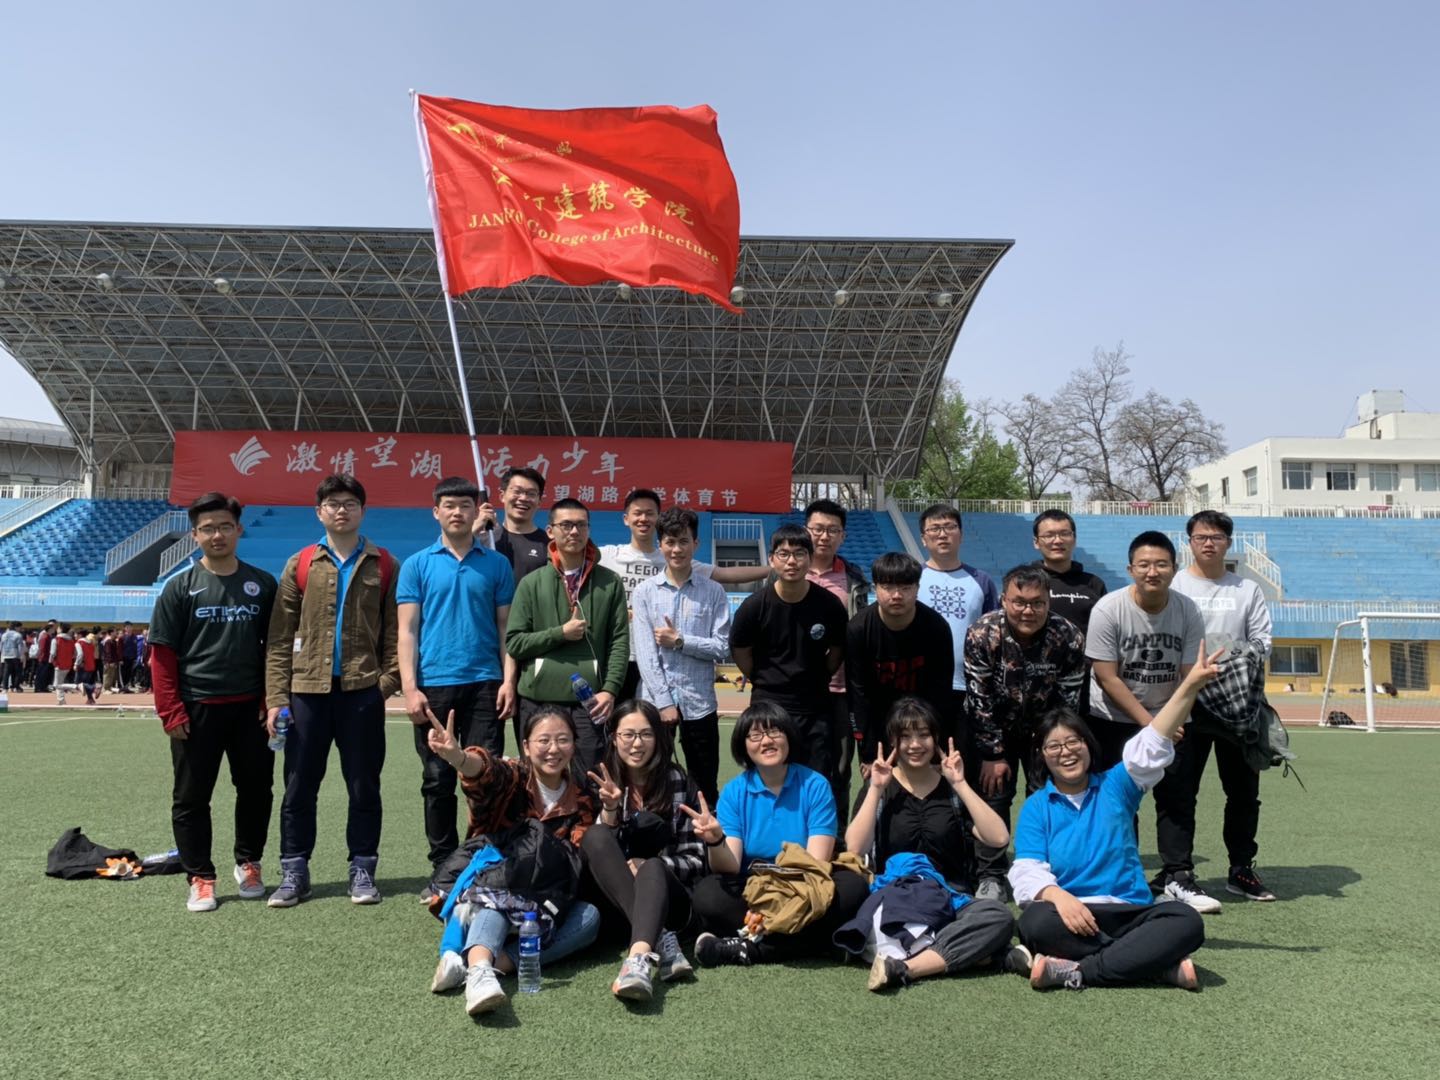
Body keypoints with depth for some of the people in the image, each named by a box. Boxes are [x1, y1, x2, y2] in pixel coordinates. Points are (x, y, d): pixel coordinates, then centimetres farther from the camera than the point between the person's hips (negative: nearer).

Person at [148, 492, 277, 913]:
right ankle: (200, 878, 18)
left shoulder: (262, 584, 4)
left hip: (250, 707, 2)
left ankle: (247, 863, 29)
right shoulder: (180, 587, -1)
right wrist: (171, 711, -9)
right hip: (196, 709, -1)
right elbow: (162, 653, -2)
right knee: (192, 797, 5)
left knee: (256, 789, 10)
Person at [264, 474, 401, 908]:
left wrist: (389, 678, -9)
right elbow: (279, 636, 4)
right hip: (307, 690, 1)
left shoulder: (383, 565, 5)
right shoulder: (300, 565, 6)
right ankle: (294, 872, 18)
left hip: (362, 691, -1)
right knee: (299, 786, 7)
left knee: (364, 787, 6)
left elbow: (394, 629, 4)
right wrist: (276, 697, -2)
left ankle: (362, 870, 18)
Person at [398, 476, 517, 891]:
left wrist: (508, 681, -4)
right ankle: (443, 866, 19)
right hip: (433, 685, 0)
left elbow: (506, 627, 6)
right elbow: (406, 631, 3)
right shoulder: (417, 565, 6)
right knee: (438, 780, 7)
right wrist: (410, 687, -6)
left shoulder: (496, 564, 7)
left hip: (484, 684, 0)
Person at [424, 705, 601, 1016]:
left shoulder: (580, 800, 4)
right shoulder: (512, 779, -7)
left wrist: (609, 812, -24)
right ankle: (479, 971, -60)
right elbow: (486, 770, -32)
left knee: (590, 915, -27)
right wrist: (458, 757, -55)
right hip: (485, 901, -3)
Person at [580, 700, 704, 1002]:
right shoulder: (604, 784, 6)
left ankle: (640, 958, -61)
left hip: (668, 895, -1)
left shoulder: (677, 782, 2)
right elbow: (598, 849, -1)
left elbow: (695, 859, 1)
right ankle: (661, 940, -38)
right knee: (594, 837, -27)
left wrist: (647, 865, -17)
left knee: (652, 869, -35)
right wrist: (609, 809, -19)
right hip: (614, 901, 2)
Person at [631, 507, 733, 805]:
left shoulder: (713, 593, 1)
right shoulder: (644, 591, 1)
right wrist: (664, 701, -12)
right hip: (654, 701, 0)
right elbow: (644, 653, -6)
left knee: (705, 788, 9)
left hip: (699, 703, 0)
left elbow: (722, 649, -4)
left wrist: (680, 640, -14)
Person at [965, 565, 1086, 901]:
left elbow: (1068, 702, -13)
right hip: (996, 729, 0)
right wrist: (992, 754, -15)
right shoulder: (982, 635, -24)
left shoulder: (1069, 637, -22)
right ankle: (991, 877, 11)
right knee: (991, 793, -1)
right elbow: (980, 700, -18)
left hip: (1045, 730, 1)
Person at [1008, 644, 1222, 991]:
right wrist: (1058, 896, -26)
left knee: (1186, 921, -26)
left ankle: (1076, 971, -32)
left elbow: (1152, 746, 1)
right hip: (1069, 916, -2)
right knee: (1035, 922, -35)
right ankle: (1165, 967, -30)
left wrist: (1191, 683, -11)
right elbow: (1028, 870, -3)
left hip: (1129, 914, 2)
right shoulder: (1035, 808, 10)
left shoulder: (1116, 786, 14)